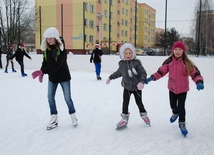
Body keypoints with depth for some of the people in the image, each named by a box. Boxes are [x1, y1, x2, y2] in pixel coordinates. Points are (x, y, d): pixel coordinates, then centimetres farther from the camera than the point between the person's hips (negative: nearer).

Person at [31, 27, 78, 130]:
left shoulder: (61, 49, -22)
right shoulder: (46, 49, -3)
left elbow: (57, 65, -31)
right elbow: (45, 62, 6)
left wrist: (42, 71, -36)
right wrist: (41, 74, -8)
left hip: (64, 77, -5)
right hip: (52, 77, 6)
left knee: (67, 98, 5)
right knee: (50, 97, 7)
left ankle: (73, 116, 25)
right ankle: (54, 118, 20)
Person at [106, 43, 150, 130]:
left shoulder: (136, 63, -16)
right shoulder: (122, 64, -4)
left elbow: (143, 73, -21)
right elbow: (118, 72, 14)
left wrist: (141, 81, -37)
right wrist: (110, 77, 24)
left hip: (137, 87, -3)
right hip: (127, 87, 3)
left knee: (139, 102, 11)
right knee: (125, 103, 2)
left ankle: (143, 115, 37)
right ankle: (124, 119, 15)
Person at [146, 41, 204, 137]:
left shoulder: (187, 63, -17)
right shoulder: (169, 61, -9)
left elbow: (195, 73, -20)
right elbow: (161, 71, -6)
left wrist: (199, 82, -38)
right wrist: (152, 78, -15)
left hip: (183, 89, -3)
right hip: (172, 88, 3)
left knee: (181, 106, -1)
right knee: (173, 105, 17)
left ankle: (182, 123, 26)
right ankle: (176, 113, 54)